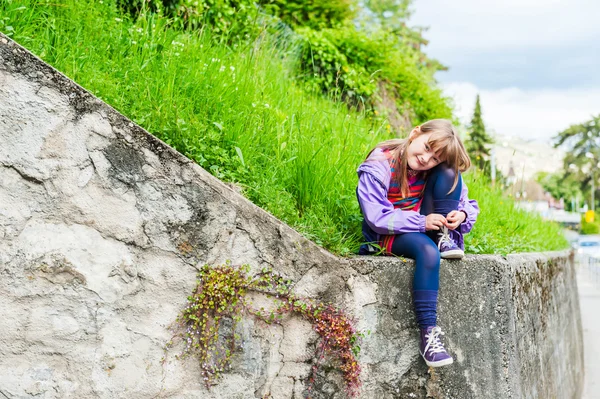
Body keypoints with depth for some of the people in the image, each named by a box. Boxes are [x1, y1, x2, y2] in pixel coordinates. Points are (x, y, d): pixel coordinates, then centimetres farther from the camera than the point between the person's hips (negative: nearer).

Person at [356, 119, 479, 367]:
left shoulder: (437, 169, -3)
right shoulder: (379, 166, -18)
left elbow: (470, 205, 2)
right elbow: (377, 218, -23)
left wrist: (462, 215, -23)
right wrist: (422, 222, -29)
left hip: (424, 231, 5)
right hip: (386, 236, -5)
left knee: (448, 173, -14)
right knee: (427, 251, -40)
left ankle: (447, 240, -15)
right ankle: (428, 334, -37)